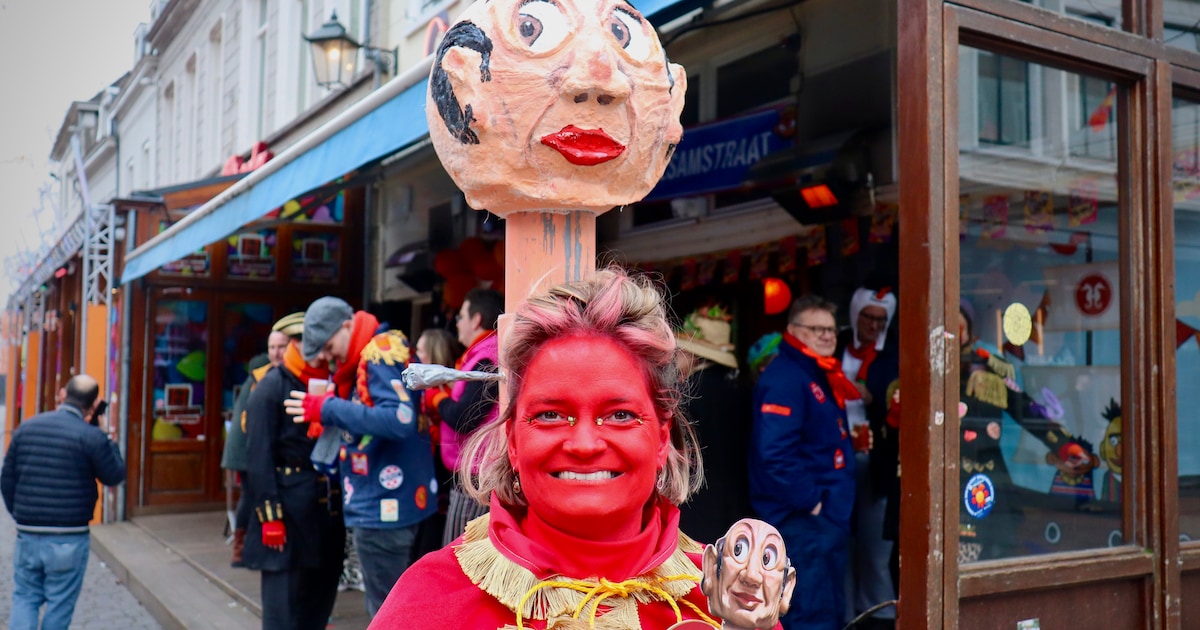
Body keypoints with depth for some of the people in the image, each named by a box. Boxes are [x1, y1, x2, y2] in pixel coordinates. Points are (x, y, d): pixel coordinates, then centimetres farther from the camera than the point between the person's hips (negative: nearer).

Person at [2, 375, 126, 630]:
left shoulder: (26, 427, 4)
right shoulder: (91, 436, -13)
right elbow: (114, 475, -3)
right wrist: (106, 436, 6)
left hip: (27, 534, 4)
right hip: (69, 539, -4)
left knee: (25, 597, 14)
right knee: (60, 604, 9)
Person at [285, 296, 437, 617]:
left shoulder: (382, 353, -16)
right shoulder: (364, 359, 14)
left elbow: (399, 419, -29)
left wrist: (328, 409, -25)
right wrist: (328, 411, 4)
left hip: (384, 507, -10)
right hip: (381, 504, 10)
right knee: (383, 606, 19)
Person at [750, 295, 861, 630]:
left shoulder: (822, 376, 16)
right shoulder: (784, 379, -15)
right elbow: (775, 452, -26)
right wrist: (810, 501, -21)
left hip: (828, 518, 10)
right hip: (801, 521, -10)